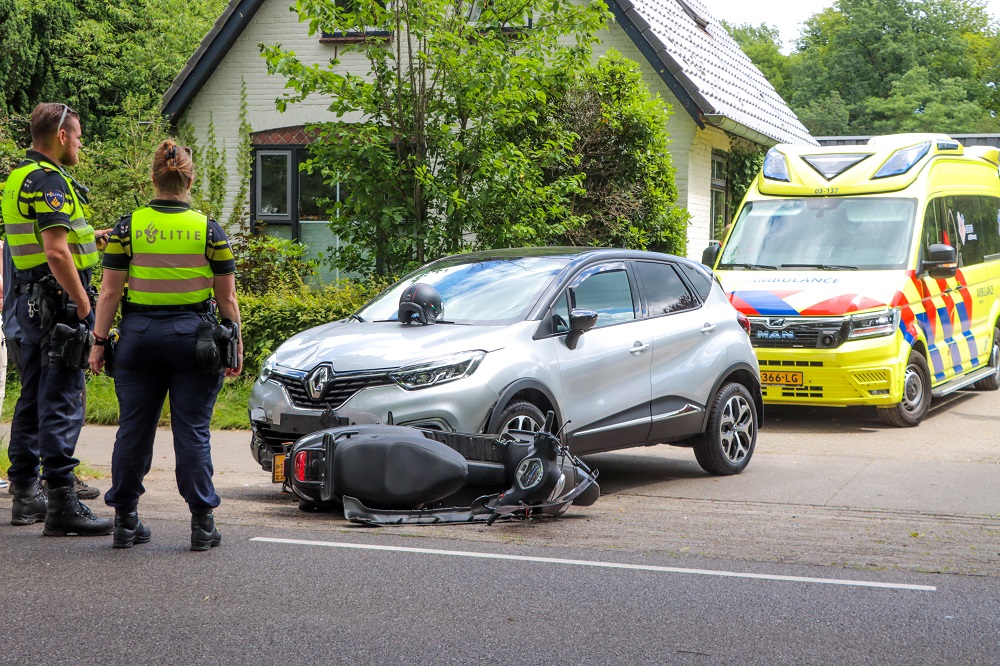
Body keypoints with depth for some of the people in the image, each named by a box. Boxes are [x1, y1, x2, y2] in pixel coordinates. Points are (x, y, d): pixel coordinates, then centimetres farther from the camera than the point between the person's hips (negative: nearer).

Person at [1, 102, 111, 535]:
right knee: (62, 404, -9)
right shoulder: (50, 181, -15)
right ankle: (62, 506, -9)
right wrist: (83, 305, -19)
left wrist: (91, 238, 23)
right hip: (57, 303, -10)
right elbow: (56, 253, -23)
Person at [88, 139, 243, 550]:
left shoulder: (128, 227, 0)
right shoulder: (209, 230, -1)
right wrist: (235, 346, 8)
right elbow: (227, 297, 1)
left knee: (134, 430, 8)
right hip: (193, 336, -1)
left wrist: (100, 340, 4)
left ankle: (125, 521, 15)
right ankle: (202, 523, 4)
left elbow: (110, 292, -2)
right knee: (192, 431, 2)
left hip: (138, 336, 1)